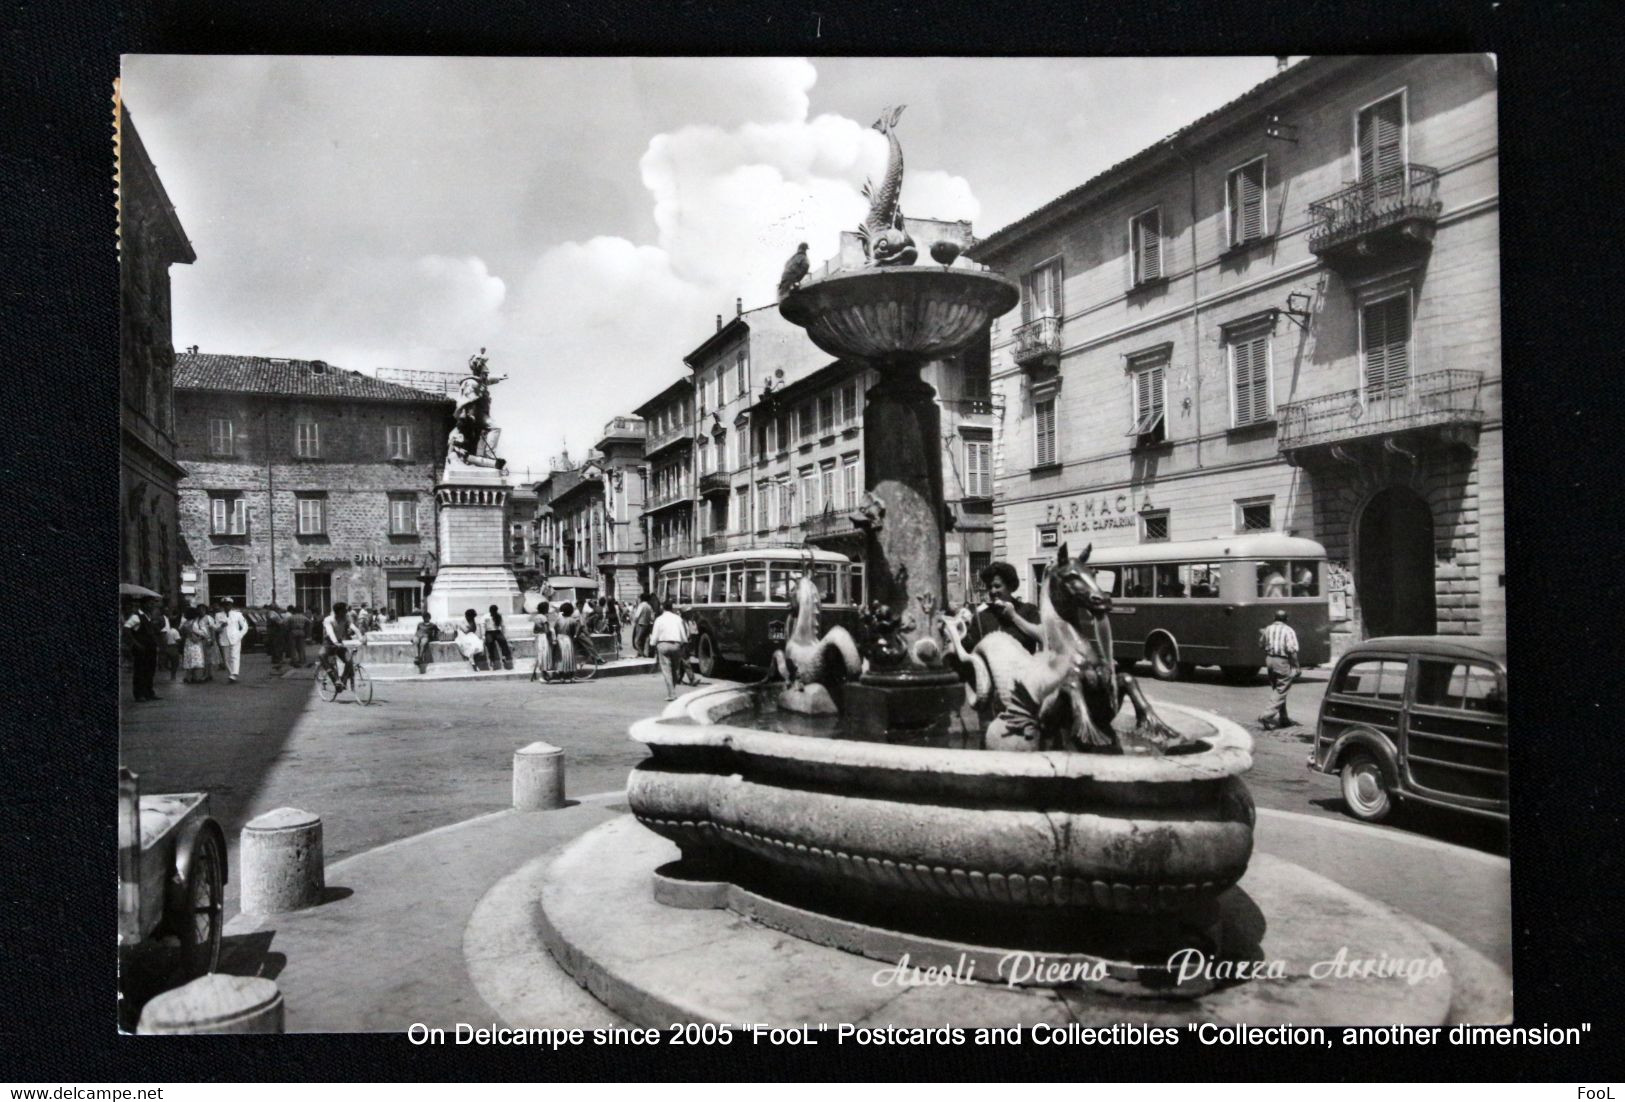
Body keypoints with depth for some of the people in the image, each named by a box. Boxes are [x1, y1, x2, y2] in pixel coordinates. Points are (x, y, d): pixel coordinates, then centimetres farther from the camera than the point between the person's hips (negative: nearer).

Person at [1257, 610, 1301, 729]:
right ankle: (1267, 716, -13)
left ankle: (1283, 718, 26)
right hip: (1282, 662, -7)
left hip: (1269, 660, 7)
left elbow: (1261, 644, 18)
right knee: (1280, 692, -2)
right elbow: (1292, 650, -17)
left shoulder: (1268, 629, 6)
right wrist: (1296, 666, -12)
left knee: (1275, 690, 17)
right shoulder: (1288, 631, -11)